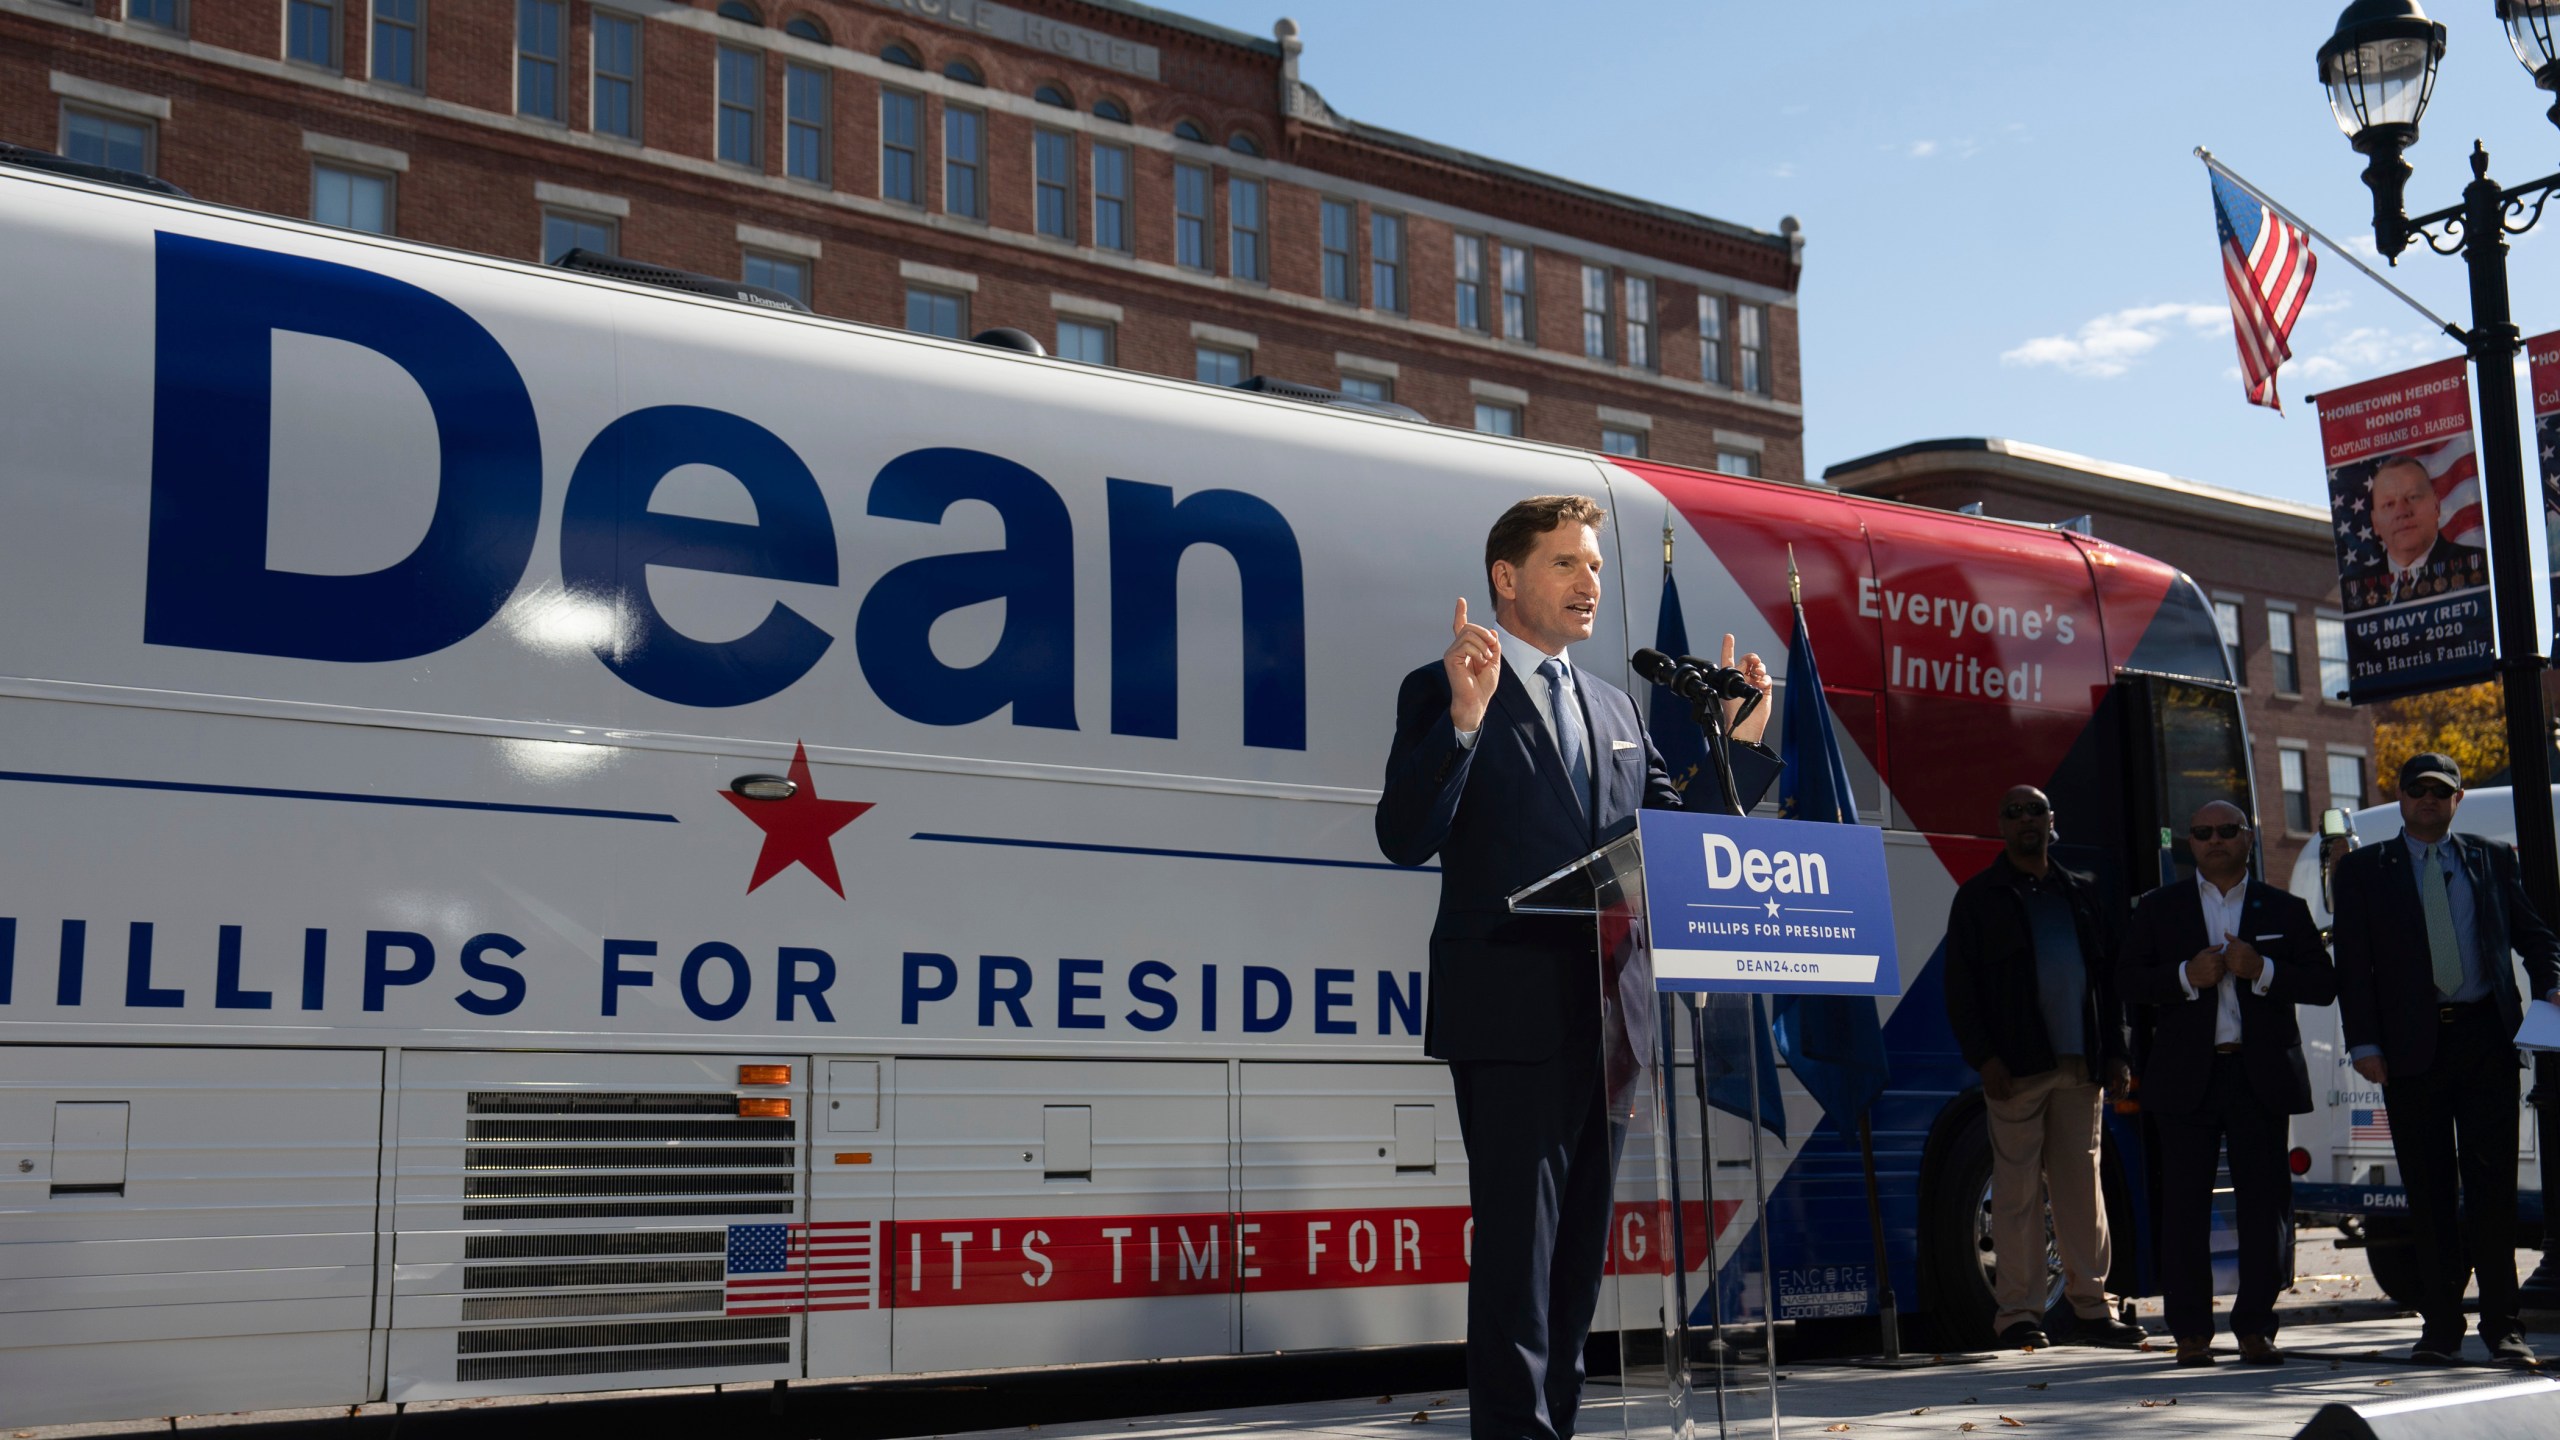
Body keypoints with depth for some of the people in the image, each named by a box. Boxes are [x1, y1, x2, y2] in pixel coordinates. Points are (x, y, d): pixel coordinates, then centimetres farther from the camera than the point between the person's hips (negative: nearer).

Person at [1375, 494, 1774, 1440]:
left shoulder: (1613, 708, 19)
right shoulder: (1444, 690, -2)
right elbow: (1405, 838, -14)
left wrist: (1741, 744, 12)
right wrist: (1464, 717, -25)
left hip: (1608, 1021, 7)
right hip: (1511, 1015, -7)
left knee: (1580, 1247, 12)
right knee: (1518, 1244, -7)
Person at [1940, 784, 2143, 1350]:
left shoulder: (2080, 894, 18)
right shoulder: (1978, 898, 5)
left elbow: (2106, 978, 18)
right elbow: (1961, 988, 0)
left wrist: (2115, 1053, 8)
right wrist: (1985, 1058, -10)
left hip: (2078, 1067, 4)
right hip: (2017, 1068, -4)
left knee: (2082, 1184, 5)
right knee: (2018, 1189, -2)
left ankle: (2091, 1306, 11)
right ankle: (2018, 1311, 3)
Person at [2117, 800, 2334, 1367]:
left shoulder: (2285, 910, 11)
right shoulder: (2159, 908, 11)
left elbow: (2324, 984, 4)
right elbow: (2126, 981, 3)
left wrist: (2263, 970, -12)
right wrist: (2187, 975, -13)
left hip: (2261, 1075, 0)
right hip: (2186, 1077, 0)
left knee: (2264, 1201, 0)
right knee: (2185, 1204, -1)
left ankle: (2255, 1326, 9)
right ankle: (2191, 1331, 6)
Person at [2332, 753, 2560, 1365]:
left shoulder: (2494, 859, 14)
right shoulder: (2363, 869, 9)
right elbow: (2352, 963, 3)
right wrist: (2363, 1043, -6)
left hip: (2485, 1039, 1)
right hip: (2411, 1047, 0)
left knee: (2492, 1181, -2)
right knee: (2430, 1192, 4)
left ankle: (2500, 1321, 5)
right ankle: (2439, 1325, 10)